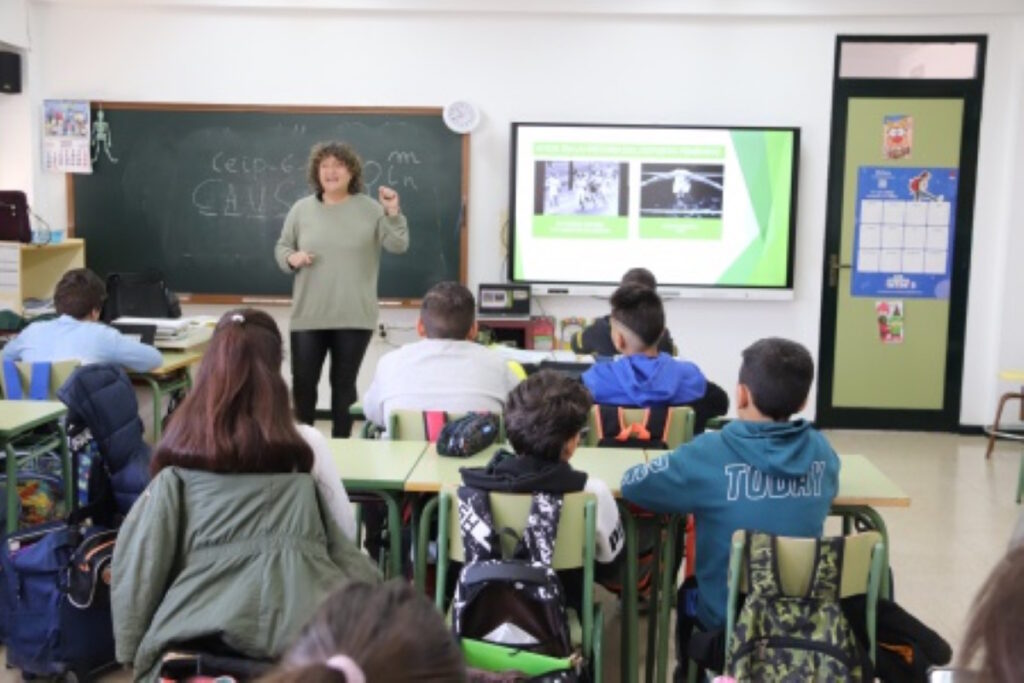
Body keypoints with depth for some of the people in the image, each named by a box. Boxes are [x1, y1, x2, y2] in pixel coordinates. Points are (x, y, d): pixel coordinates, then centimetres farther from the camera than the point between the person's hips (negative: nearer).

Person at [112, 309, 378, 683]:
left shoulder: (180, 457, 1)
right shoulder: (307, 447, 3)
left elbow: (141, 563, 3)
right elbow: (344, 536, 12)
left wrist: (132, 649, 13)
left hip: (202, 636, 0)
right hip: (301, 628, 0)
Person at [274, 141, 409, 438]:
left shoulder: (370, 208, 0)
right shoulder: (302, 209, 5)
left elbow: (398, 245, -5)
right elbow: (281, 247, 13)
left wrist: (393, 214, -19)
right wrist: (291, 258, -9)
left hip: (354, 317, -1)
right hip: (308, 315, 1)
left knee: (344, 383, 8)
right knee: (302, 382, 2)